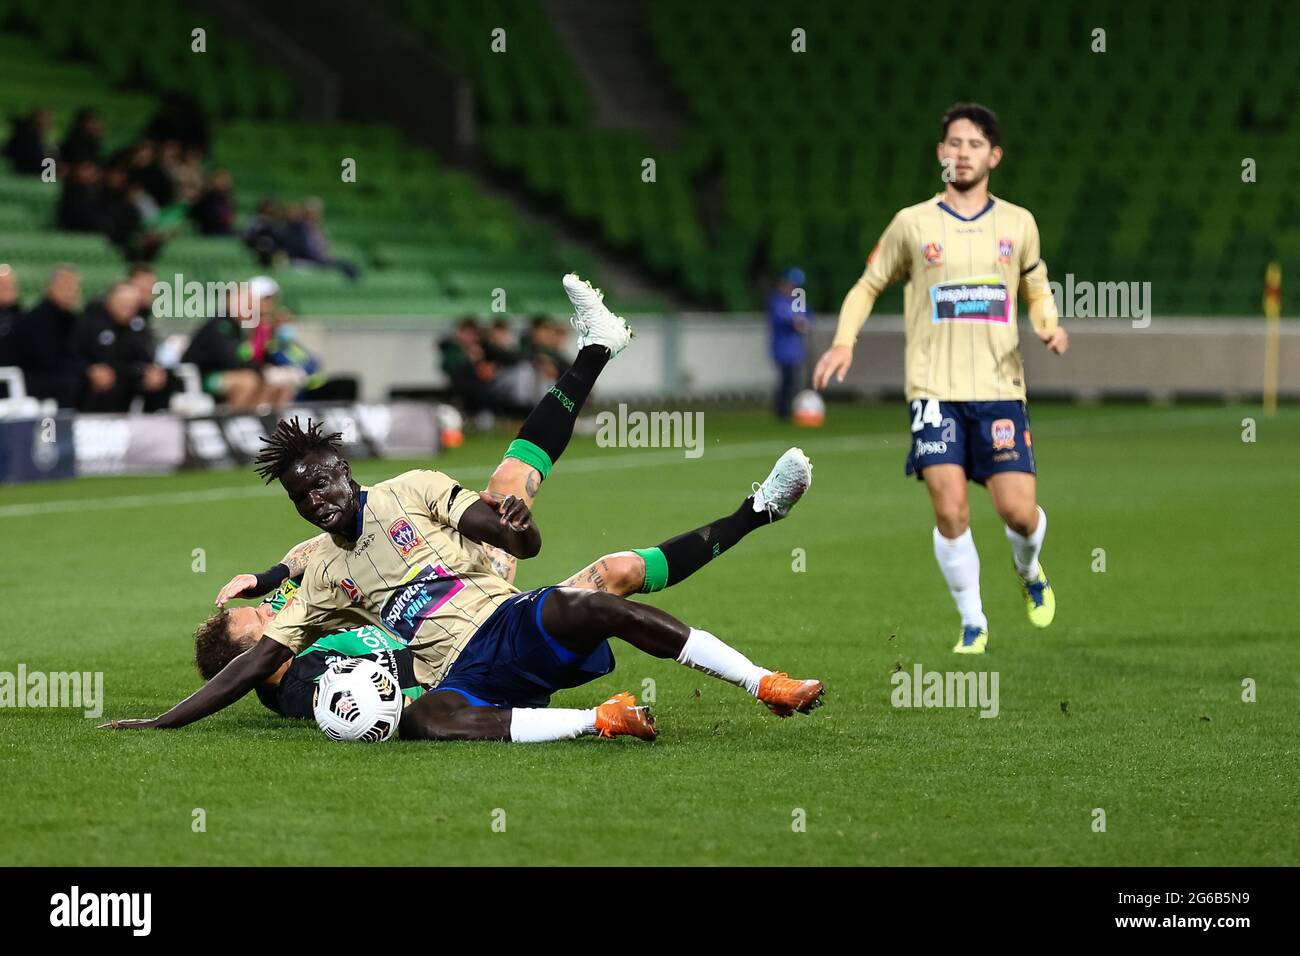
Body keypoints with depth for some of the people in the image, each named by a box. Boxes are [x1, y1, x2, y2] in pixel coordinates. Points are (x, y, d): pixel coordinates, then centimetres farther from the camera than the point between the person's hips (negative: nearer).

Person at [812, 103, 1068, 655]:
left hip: (1000, 388, 1)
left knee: (1018, 510, -8)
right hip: (935, 391, -1)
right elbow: (869, 286, 16)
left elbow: (1036, 290, 23)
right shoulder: (913, 224, 5)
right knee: (950, 512, -12)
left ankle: (1028, 569, 27)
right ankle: (973, 623, 5)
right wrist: (844, 342, 1)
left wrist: (1048, 326, 1)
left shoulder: (1018, 224, 9)